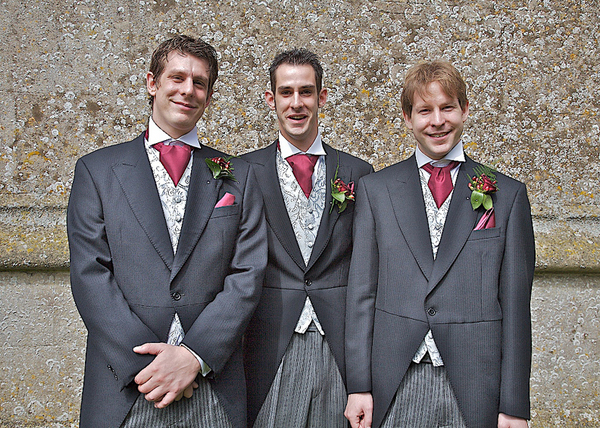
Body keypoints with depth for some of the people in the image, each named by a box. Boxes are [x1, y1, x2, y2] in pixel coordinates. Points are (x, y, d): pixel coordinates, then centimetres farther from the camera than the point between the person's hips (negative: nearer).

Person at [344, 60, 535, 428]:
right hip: (393, 387, 1)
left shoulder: (508, 195, 4)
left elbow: (515, 303, 2)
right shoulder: (375, 189, 6)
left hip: (474, 389, 0)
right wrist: (359, 385, -2)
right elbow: (362, 291, 3)